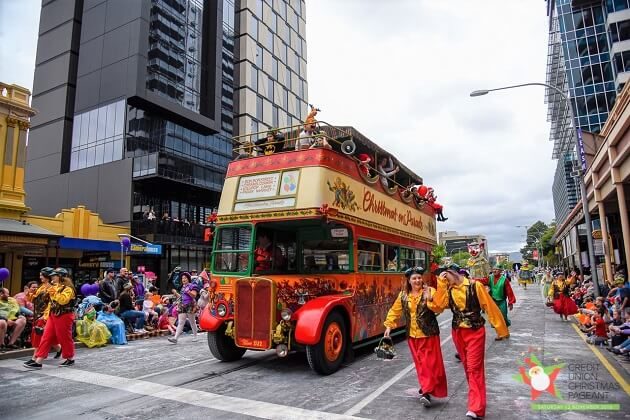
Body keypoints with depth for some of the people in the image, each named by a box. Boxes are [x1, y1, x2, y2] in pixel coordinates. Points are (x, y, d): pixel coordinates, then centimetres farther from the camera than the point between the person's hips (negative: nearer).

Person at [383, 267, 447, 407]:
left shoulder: (430, 291, -8)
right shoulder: (403, 295, 3)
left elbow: (439, 309, -18)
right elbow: (394, 311, 11)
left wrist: (429, 298, -32)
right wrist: (389, 325, 6)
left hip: (429, 334, -4)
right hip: (412, 335, 4)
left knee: (430, 362, -4)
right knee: (420, 363, 11)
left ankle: (427, 392, -3)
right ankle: (426, 387, 27)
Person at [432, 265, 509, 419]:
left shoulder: (475, 286, -13)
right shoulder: (448, 290, 1)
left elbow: (490, 307, -9)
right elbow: (439, 305, -14)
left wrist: (501, 329, -5)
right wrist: (441, 284, -17)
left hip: (475, 332, -5)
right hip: (458, 333, 5)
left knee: (474, 367, -7)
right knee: (467, 366, 16)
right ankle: (476, 397, 35)